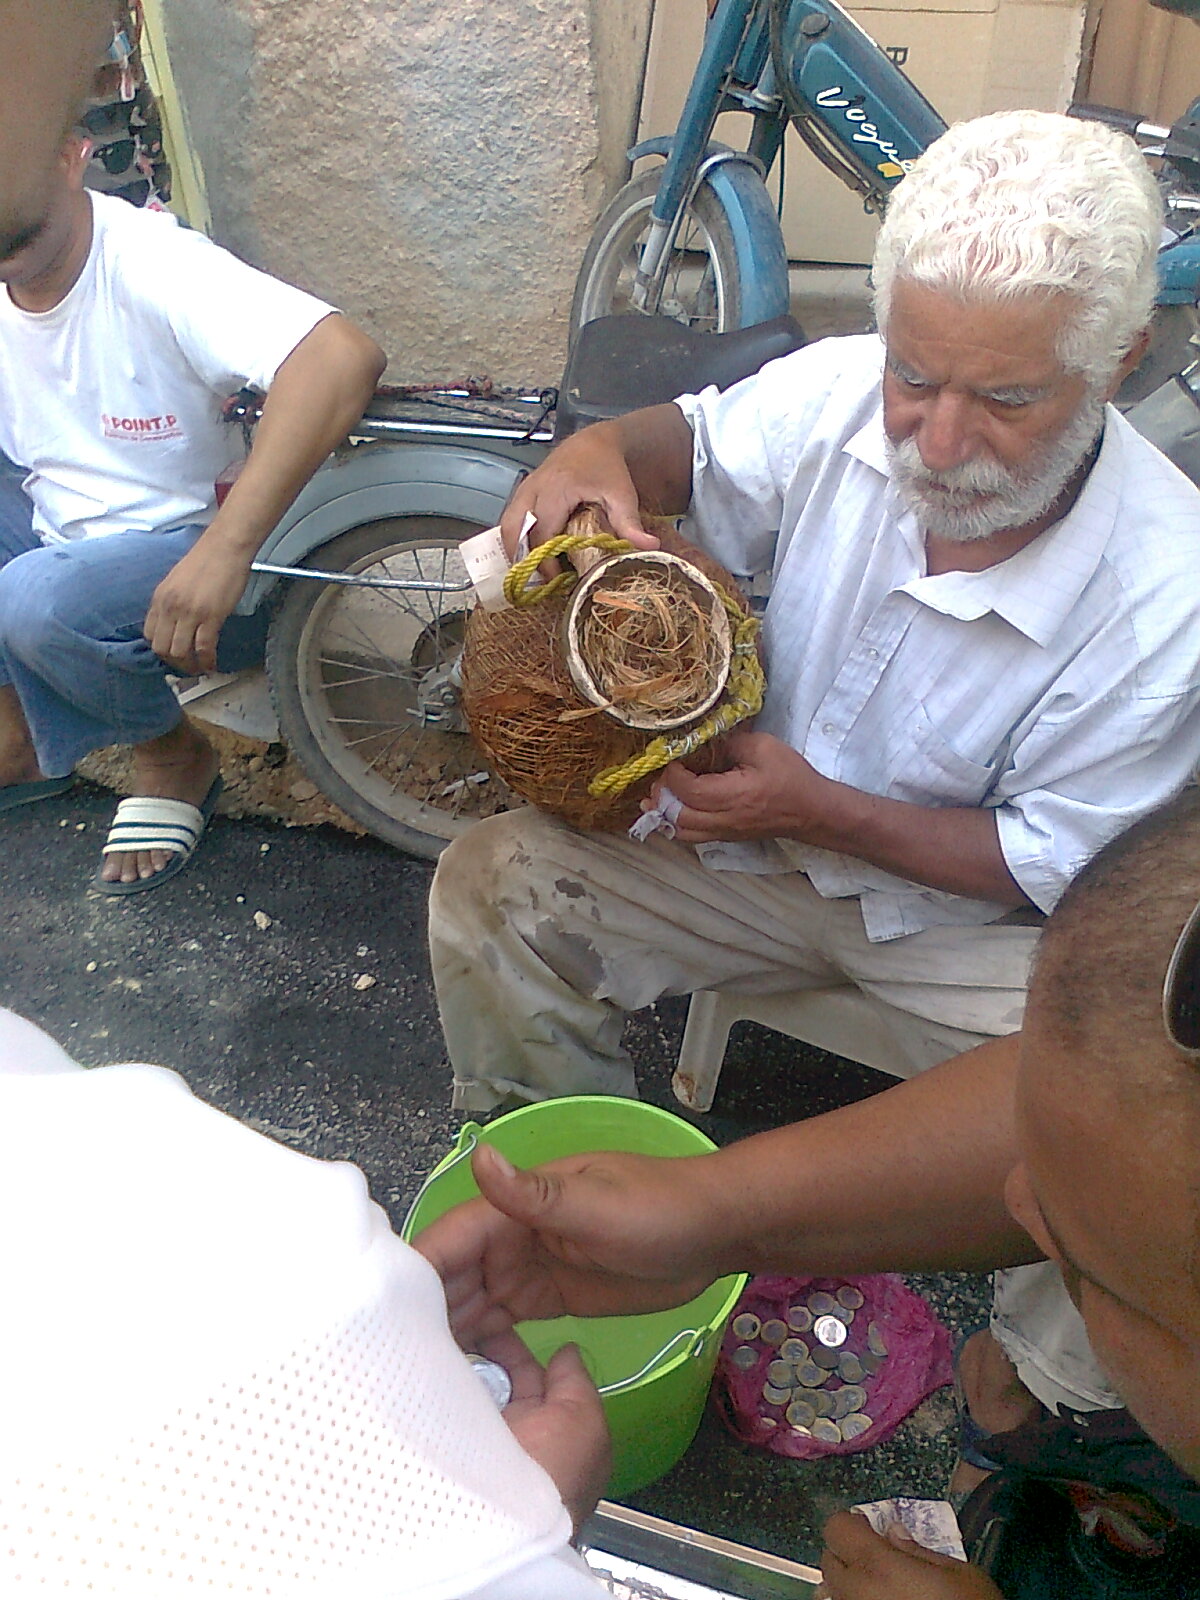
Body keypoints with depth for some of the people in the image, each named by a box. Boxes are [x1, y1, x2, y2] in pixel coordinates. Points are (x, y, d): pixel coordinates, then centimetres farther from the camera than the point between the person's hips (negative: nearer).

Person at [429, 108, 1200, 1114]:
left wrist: (825, 812, -26)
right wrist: (599, 451, -18)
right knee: (488, 884, -12)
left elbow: (1047, 863, -13)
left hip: (961, 915, -2)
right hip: (762, 832, 3)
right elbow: (697, 440, 7)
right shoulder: (843, 389, -16)